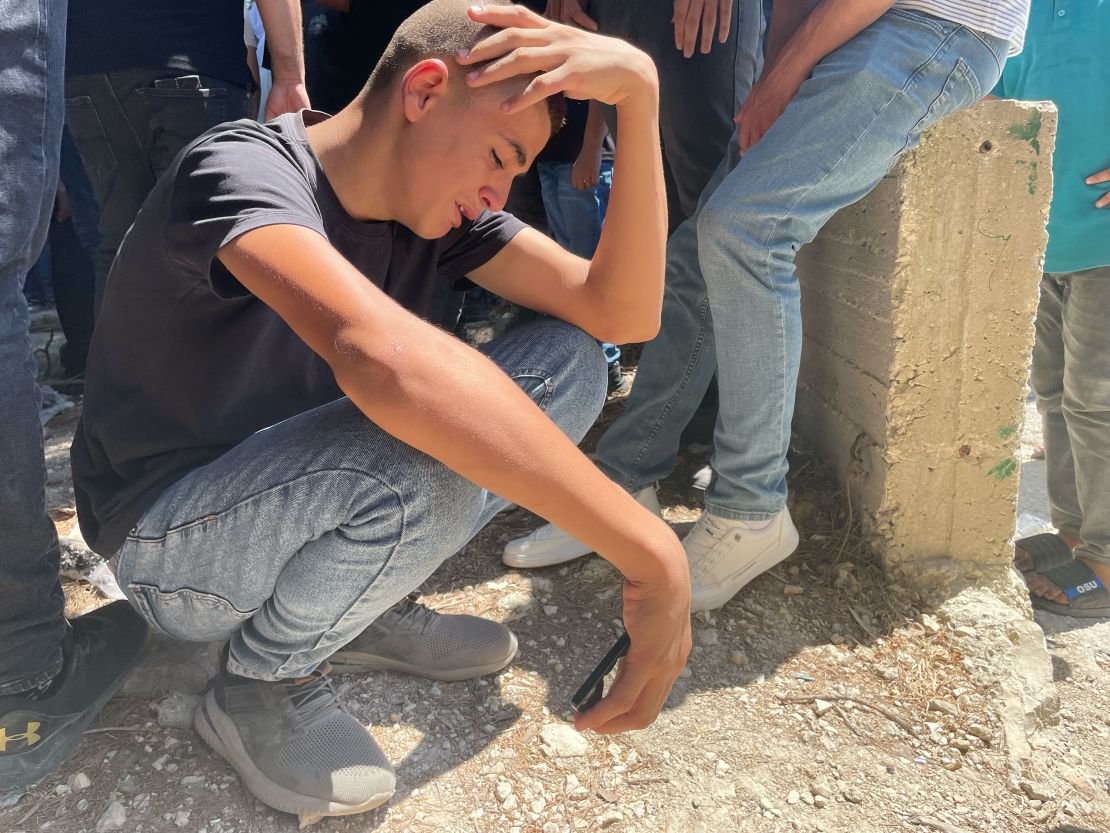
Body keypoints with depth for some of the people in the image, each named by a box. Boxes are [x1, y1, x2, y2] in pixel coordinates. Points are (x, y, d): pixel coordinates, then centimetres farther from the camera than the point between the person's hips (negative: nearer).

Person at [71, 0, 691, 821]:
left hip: (305, 497, 7)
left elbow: (623, 312, -14)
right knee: (424, 445, -37)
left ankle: (354, 610, 4)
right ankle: (262, 684, -8)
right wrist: (649, 553, -49)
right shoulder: (244, 169, -27)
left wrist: (639, 92, -24)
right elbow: (379, 353, -48)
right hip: (173, 549, -7)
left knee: (568, 362, -8)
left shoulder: (439, 204, -4)